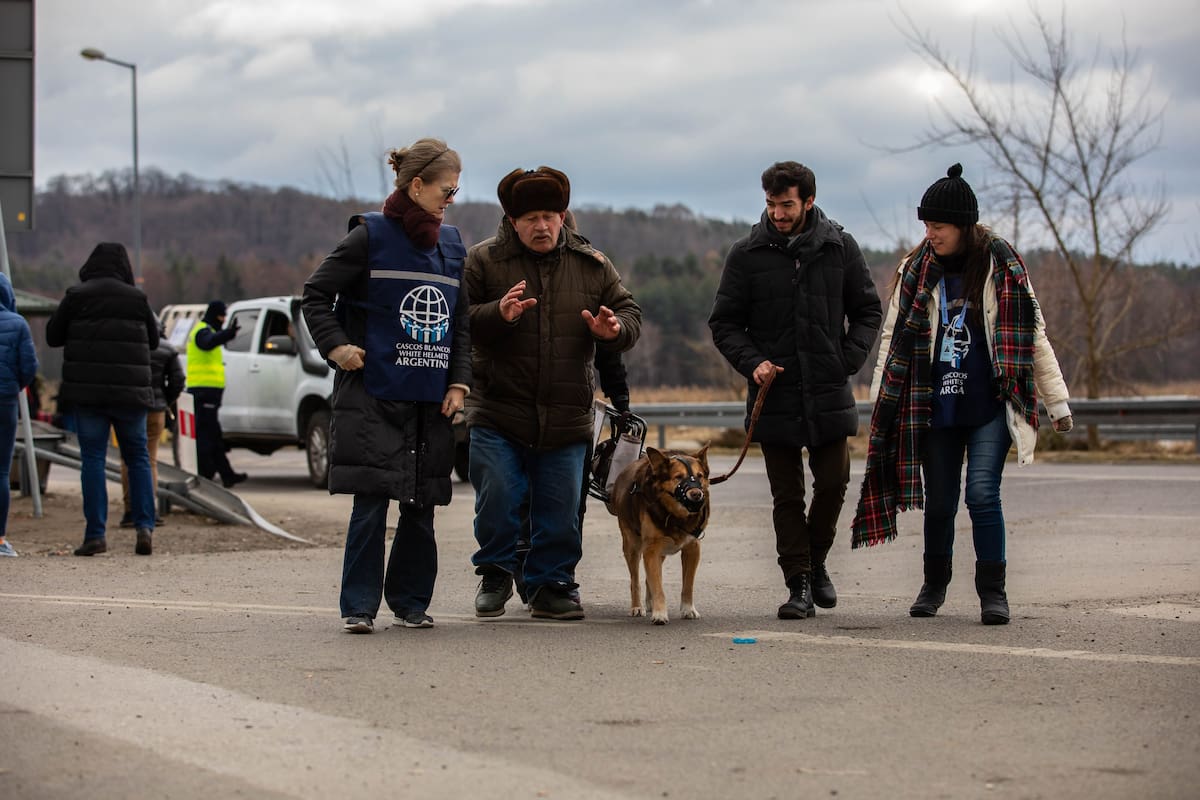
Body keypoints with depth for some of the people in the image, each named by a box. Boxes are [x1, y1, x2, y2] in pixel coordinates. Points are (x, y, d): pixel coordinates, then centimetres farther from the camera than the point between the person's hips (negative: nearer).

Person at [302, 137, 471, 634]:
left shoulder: (451, 245, 12)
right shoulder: (370, 236, -3)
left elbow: (461, 322, 17)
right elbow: (316, 294, 2)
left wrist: (458, 382, 8)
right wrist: (335, 346, -10)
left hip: (431, 400, 5)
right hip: (374, 393, -5)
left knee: (422, 504, 6)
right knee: (370, 502, -8)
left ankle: (411, 601, 18)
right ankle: (358, 606, -1)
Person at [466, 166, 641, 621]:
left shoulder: (592, 266, 7)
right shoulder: (484, 261, -2)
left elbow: (630, 317, 11)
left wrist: (613, 330, -12)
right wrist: (498, 315, -25)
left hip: (566, 419, 2)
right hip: (497, 414, -2)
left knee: (561, 512, 6)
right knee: (497, 502, -2)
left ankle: (551, 586, 20)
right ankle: (495, 574, 20)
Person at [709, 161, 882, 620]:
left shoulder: (840, 248, 3)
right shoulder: (747, 255, 0)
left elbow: (867, 311, 13)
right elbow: (724, 323, 6)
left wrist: (849, 359, -1)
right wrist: (751, 363, -10)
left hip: (829, 393, 1)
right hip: (775, 394, -1)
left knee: (833, 482, 2)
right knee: (787, 496, 2)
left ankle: (816, 562, 27)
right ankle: (799, 585, 8)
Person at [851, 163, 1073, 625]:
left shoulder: (1003, 268, -2)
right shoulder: (916, 271, 4)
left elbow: (1033, 336, 3)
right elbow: (894, 337, 10)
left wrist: (1057, 402, 4)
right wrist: (882, 402, 5)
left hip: (990, 407, -2)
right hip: (935, 408, 2)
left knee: (982, 494, -11)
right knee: (939, 501, 8)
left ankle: (993, 591, -3)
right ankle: (934, 585, 27)